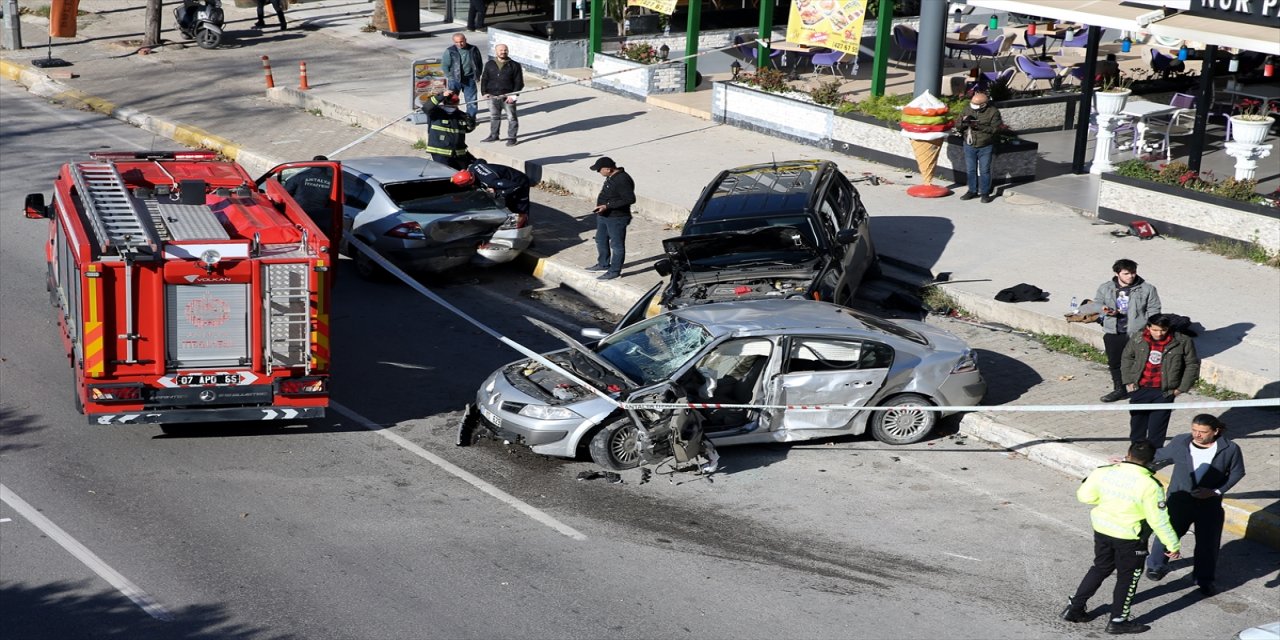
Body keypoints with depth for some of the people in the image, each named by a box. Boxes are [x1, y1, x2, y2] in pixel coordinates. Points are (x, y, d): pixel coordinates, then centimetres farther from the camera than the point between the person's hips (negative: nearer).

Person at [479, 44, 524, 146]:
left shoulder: (514, 65, -1)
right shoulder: (489, 64, 8)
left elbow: (519, 82, -2)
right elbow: (484, 79, 11)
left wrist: (513, 95, -11)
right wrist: (484, 92, -2)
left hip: (508, 97, -3)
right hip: (493, 96, 3)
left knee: (511, 117, -1)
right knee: (494, 117, 13)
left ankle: (511, 138, 8)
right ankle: (494, 136, 26)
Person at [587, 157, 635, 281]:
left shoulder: (622, 180, -26)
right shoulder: (611, 177, 5)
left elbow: (630, 199, -27)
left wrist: (607, 206, -27)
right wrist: (601, 206, 9)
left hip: (617, 218, -11)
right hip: (604, 216, 11)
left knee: (616, 245, 3)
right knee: (601, 240, 23)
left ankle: (615, 271, 14)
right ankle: (603, 264, 39)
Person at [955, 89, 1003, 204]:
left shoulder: (993, 112, -9)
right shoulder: (967, 110, 1)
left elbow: (994, 129, -16)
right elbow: (958, 127, 5)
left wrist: (979, 126, -26)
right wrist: (963, 122, -19)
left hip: (985, 147, -4)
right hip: (969, 146, 4)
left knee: (984, 170, 1)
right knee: (971, 170, 11)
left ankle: (985, 193, 10)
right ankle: (972, 191, 23)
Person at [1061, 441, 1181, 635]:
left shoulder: (1103, 472, -10)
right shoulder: (1149, 485, -22)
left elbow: (1084, 495, 2)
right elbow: (1159, 520, -17)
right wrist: (1173, 545, -6)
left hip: (1102, 530, 5)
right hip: (1129, 538, -5)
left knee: (1100, 568, 25)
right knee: (1127, 577, 15)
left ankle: (1074, 608, 29)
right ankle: (1118, 621, 25)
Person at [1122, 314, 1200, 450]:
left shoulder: (1182, 342, -10)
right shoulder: (1138, 340, -3)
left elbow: (1192, 365, 1)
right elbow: (1126, 358, 13)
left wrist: (1181, 388, -1)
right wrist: (1128, 381, 6)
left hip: (1164, 393, -3)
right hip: (1140, 390, 3)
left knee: (1157, 430, -2)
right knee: (1137, 423, 14)